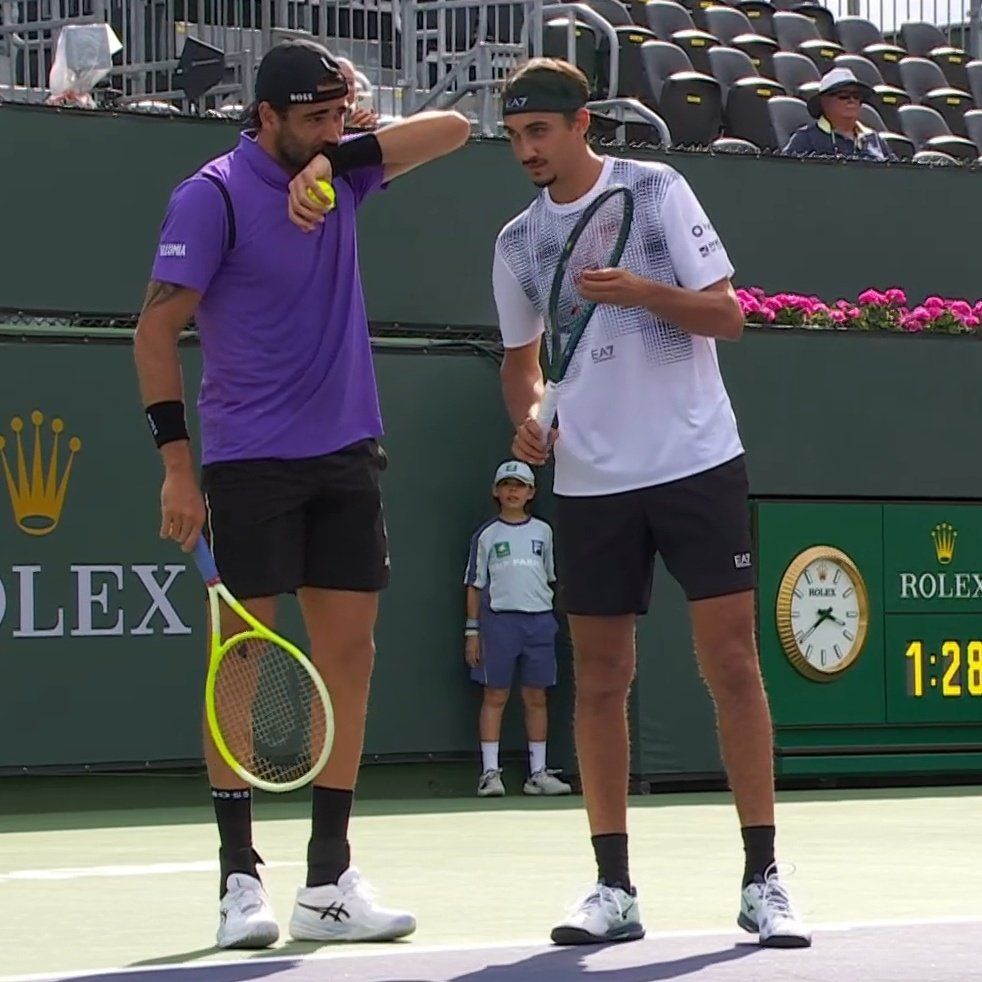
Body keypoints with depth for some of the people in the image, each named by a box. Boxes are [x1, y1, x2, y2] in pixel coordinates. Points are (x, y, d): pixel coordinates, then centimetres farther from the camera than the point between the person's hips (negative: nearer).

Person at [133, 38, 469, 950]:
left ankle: (330, 879, 7)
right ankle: (239, 878, 0)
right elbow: (157, 326, -11)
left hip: (347, 457, 6)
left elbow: (450, 128, 6)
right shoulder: (213, 196, -9)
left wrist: (339, 158, -9)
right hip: (251, 459, -6)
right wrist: (176, 463, -16)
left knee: (349, 654, 3)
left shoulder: (339, 173, 9)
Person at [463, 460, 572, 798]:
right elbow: (475, 585, 5)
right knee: (495, 696, -3)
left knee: (536, 697, 5)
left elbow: (554, 578, 15)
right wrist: (472, 631, -1)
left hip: (540, 620, 2)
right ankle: (490, 772, -2)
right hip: (498, 620, -2)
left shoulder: (543, 532, 12)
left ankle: (538, 773, 10)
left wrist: (563, 621, 7)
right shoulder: (486, 535, 6)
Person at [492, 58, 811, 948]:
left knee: (732, 662, -6)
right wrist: (528, 415, 0)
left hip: (697, 463, -3)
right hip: (591, 482, 4)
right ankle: (614, 889, 9)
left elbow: (727, 314, -4)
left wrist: (643, 292, -21)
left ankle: (763, 882, 0)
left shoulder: (656, 192, -3)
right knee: (600, 678, 3)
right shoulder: (517, 243, 8)